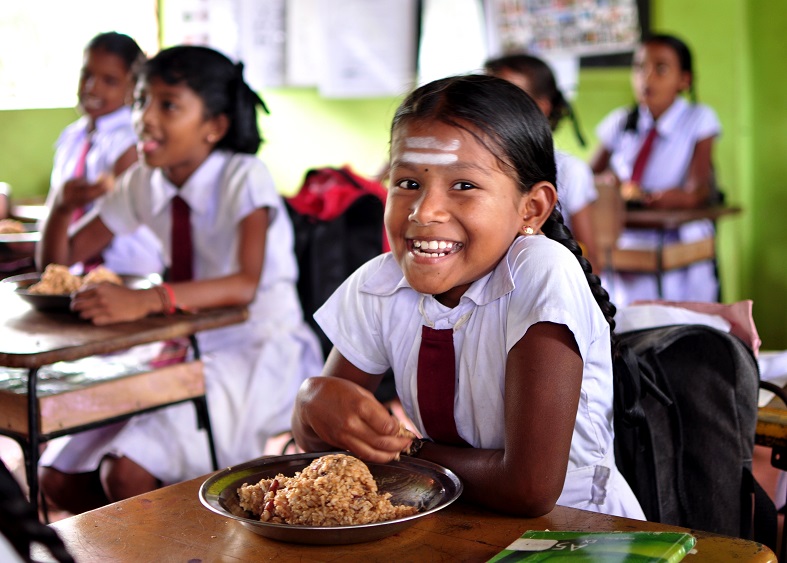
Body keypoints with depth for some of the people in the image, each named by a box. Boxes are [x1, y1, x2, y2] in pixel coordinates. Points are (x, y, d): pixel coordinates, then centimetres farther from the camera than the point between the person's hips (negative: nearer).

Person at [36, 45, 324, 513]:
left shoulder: (244, 177, -14)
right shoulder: (143, 184, 5)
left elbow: (246, 285, -30)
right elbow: (57, 264, 10)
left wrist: (146, 299, -44)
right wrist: (64, 207, -11)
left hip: (260, 354, -7)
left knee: (126, 473, -25)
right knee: (59, 478, -4)